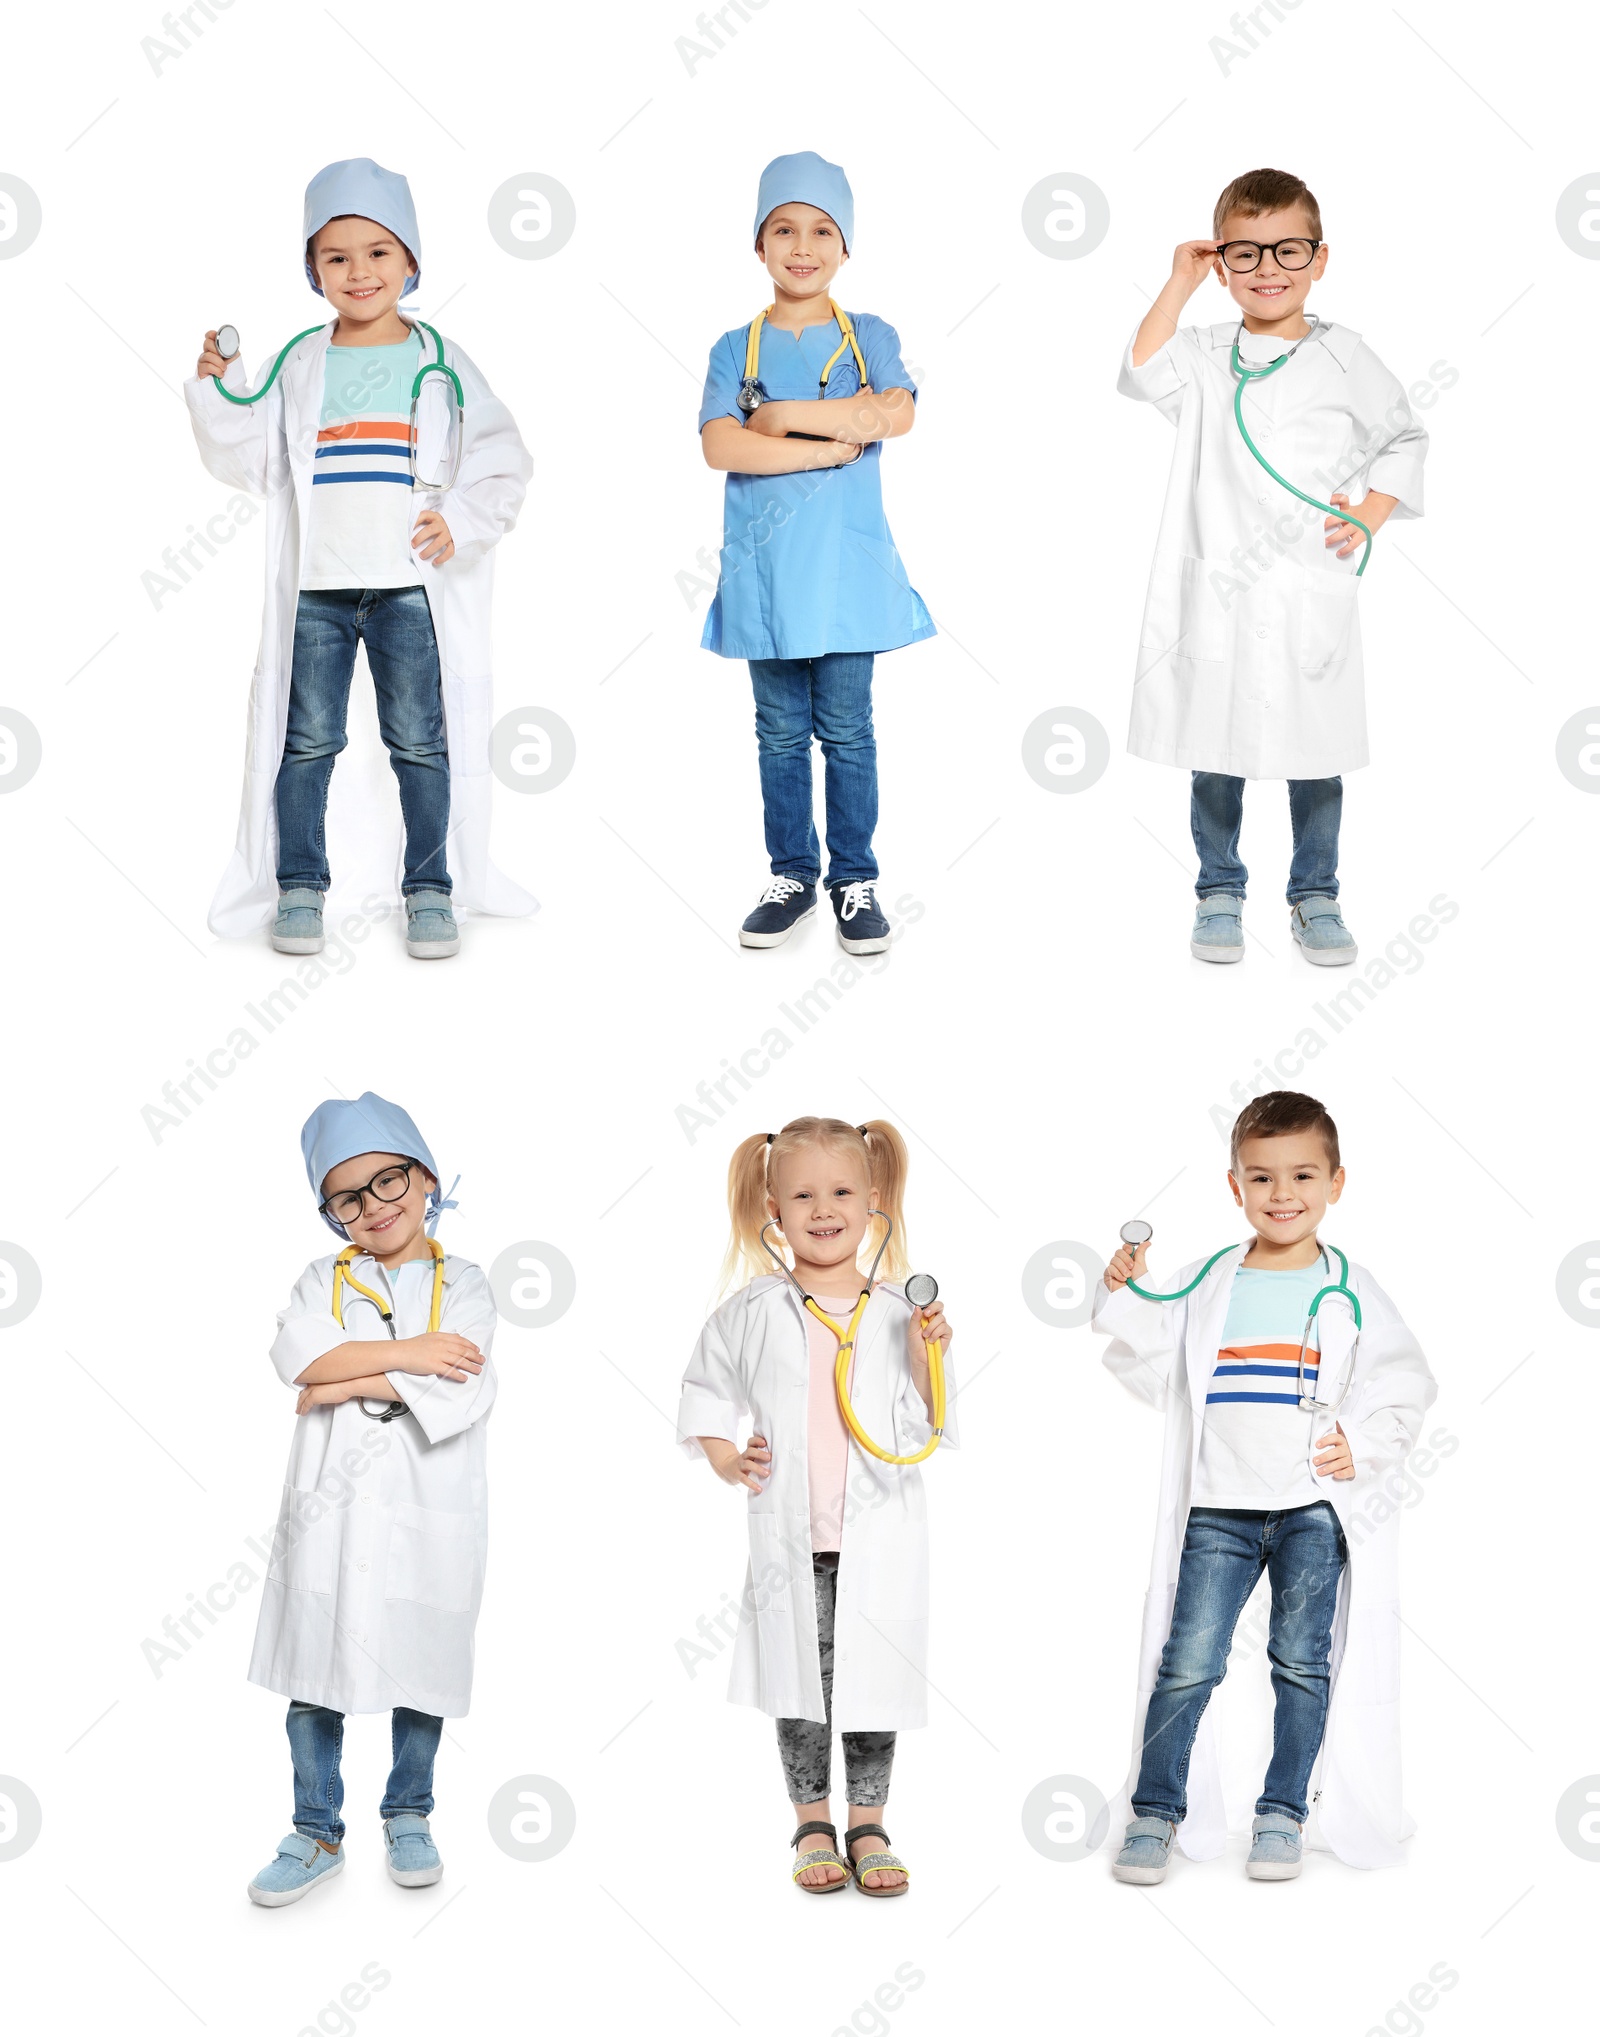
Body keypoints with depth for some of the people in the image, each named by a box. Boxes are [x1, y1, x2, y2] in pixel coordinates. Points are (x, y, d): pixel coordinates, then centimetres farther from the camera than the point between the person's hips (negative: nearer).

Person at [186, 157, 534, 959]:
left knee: (421, 740, 3)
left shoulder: (441, 364, 3)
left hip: (413, 585, -1)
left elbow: (501, 463, 2)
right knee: (305, 738, 7)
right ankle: (299, 885, 17)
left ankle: (431, 886, 14)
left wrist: (462, 522, -12)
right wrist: (218, 394, -7)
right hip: (314, 588, 2)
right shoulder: (299, 367, 7)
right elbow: (254, 462, 6)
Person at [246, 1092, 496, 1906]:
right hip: (329, 1503, 1)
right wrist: (405, 1354, -16)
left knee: (421, 1664, 7)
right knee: (315, 1667, 4)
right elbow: (297, 1353, -11)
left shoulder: (462, 1286, 3)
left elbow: (456, 1382, -14)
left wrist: (348, 1381, -13)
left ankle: (408, 1816, 27)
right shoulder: (325, 1279, 9)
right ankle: (317, 1834, 17)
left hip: (427, 1511, -1)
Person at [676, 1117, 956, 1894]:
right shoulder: (754, 1312, 1)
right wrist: (725, 1458, -2)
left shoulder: (899, 1309, 1)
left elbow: (927, 1424, 1)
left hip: (879, 1534, 0)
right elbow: (705, 1389, 12)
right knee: (800, 1679, 7)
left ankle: (867, 1828, 19)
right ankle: (812, 1826, 21)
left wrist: (928, 1353, -14)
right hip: (789, 1534, 0)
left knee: (874, 1678, 5)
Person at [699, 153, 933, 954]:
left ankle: (855, 880, 12)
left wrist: (783, 416, -14)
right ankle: (791, 875, 19)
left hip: (845, 567, -1)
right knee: (781, 730, 8)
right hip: (764, 568, 1)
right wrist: (832, 442, -15)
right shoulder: (737, 348, 5)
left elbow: (897, 413, -15)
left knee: (847, 729, 3)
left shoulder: (869, 337, 4)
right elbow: (719, 445, -11)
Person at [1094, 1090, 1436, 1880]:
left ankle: (1283, 1813, 17)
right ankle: (1156, 1810, 9)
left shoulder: (1350, 1293, 3)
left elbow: (1404, 1383, 4)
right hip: (1218, 1510, 1)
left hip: (1316, 1510, -1)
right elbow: (1154, 1366, 9)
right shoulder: (1205, 1287, 7)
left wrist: (1364, 1449, -8)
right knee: (1186, 1663, -1)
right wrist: (1123, 1299, -5)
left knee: (1303, 1664, 4)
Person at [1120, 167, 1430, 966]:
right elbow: (1144, 369, -14)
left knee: (1315, 750, 7)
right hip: (1218, 592, 0)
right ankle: (1219, 891, 21)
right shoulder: (1205, 355, 6)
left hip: (1310, 593, 0)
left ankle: (1314, 894, 21)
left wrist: (1372, 512, -2)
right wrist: (1179, 282, -9)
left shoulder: (1343, 356, 4)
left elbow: (1404, 437, 12)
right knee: (1216, 750, 6)